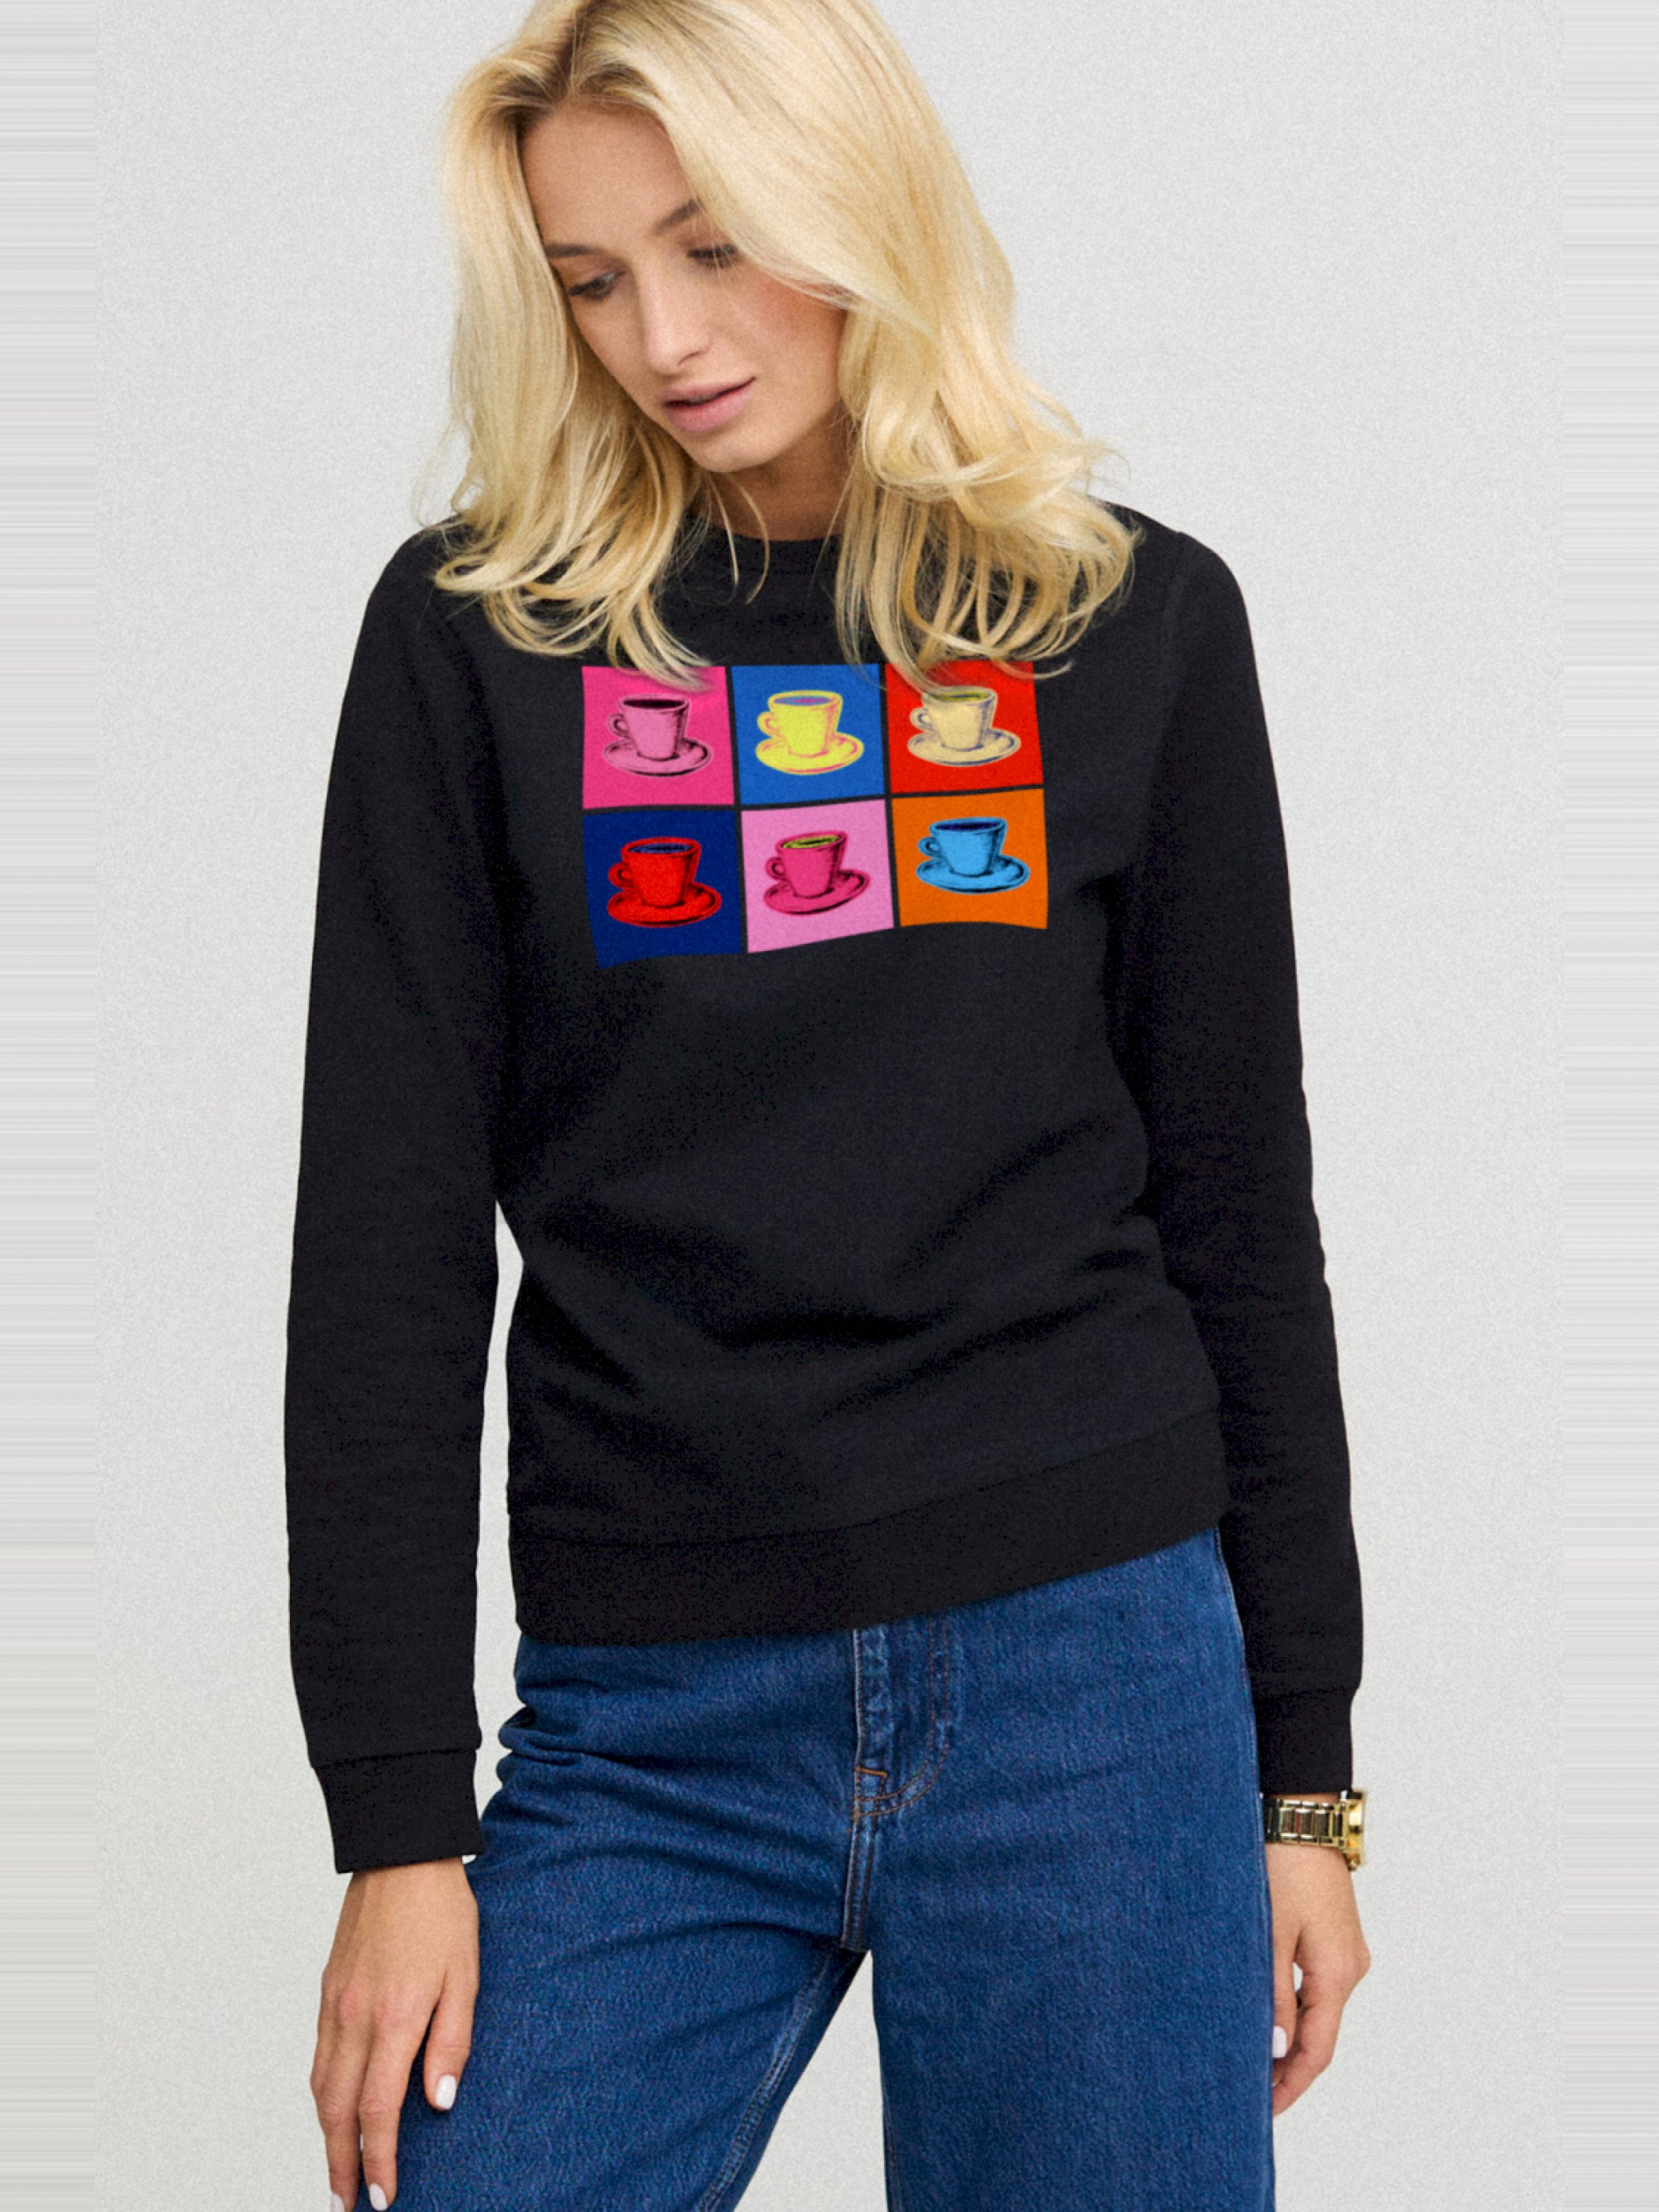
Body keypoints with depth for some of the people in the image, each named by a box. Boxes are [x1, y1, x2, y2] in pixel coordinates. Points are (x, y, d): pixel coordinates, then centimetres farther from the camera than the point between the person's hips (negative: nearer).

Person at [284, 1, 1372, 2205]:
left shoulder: (1138, 619, 4)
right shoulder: (481, 633, 1)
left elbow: (1241, 1204, 8)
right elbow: (388, 1247, 0)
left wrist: (1303, 1767, 7)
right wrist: (397, 1818, -3)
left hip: (1093, 1660, 1)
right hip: (645, 1723, 0)